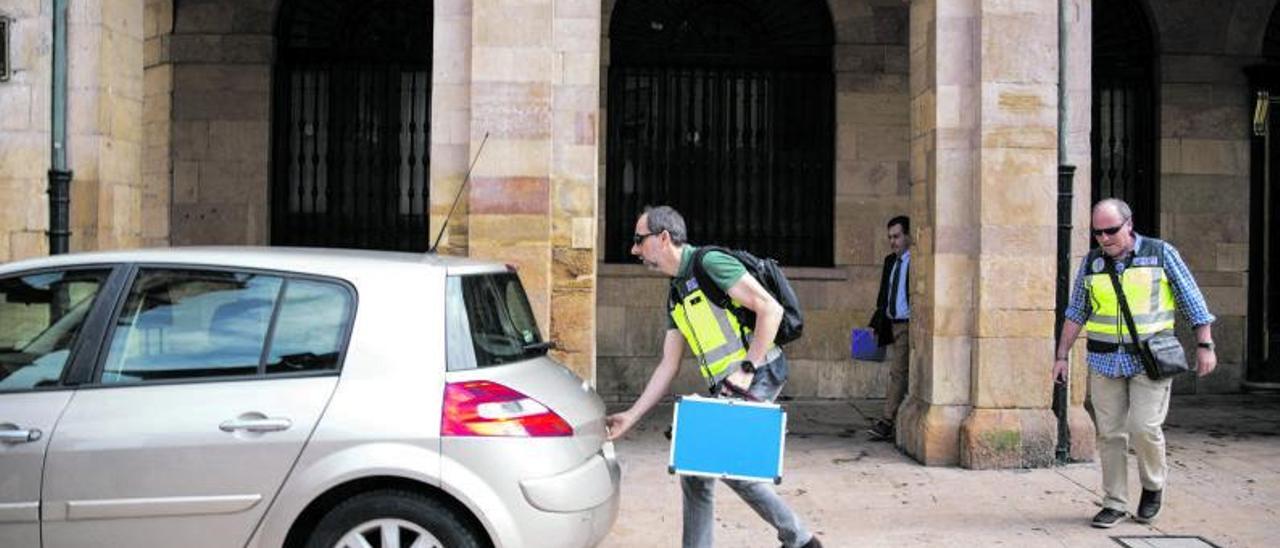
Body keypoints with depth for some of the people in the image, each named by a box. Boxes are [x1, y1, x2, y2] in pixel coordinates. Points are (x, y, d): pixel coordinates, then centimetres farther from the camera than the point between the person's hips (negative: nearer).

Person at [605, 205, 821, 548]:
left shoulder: (710, 263, -10)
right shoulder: (675, 296, 17)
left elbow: (771, 308, -17)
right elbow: (668, 366, 17)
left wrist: (747, 370, -20)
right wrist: (631, 416, 13)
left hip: (758, 377, -9)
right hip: (728, 388, 9)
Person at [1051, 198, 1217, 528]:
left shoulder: (1161, 254, -2)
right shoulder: (1092, 263, 6)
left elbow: (1192, 300, 1)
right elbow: (1076, 313, 11)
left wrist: (1205, 345, -3)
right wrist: (1061, 356, 8)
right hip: (1105, 360, 3)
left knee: (1144, 427, -12)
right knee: (1110, 433, 3)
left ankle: (1154, 485, 16)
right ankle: (1115, 504, 12)